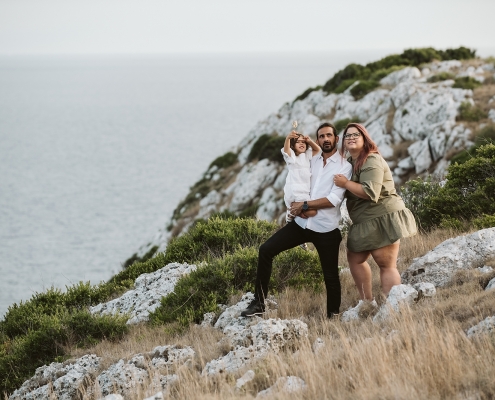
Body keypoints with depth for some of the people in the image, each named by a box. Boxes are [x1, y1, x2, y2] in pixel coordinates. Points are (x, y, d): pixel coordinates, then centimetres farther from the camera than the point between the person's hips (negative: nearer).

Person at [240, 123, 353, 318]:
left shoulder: (344, 166, -6)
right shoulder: (311, 161, 11)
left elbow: (334, 199, -15)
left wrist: (304, 205, -15)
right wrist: (297, 206, -6)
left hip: (326, 229, -5)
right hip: (302, 222, 5)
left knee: (331, 275, 4)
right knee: (266, 250, -7)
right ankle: (259, 303, -4)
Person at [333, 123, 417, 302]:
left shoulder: (371, 160, -15)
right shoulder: (350, 162, 16)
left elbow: (371, 192, -25)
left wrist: (346, 184, -16)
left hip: (382, 218, -10)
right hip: (367, 223, 10)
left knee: (387, 265, -11)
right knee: (355, 258, 16)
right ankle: (367, 301, 25)